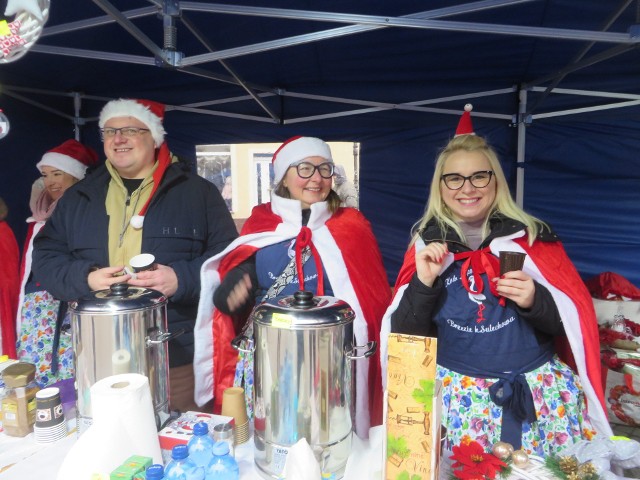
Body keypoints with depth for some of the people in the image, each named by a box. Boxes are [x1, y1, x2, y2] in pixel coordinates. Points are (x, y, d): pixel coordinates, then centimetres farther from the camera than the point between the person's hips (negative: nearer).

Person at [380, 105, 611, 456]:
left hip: (541, 394, 1)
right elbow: (405, 336, -1)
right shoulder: (427, 245, 1)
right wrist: (423, 283, -17)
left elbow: (573, 322, 2)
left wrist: (535, 300, -17)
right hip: (455, 397, 0)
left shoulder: (532, 236, 1)